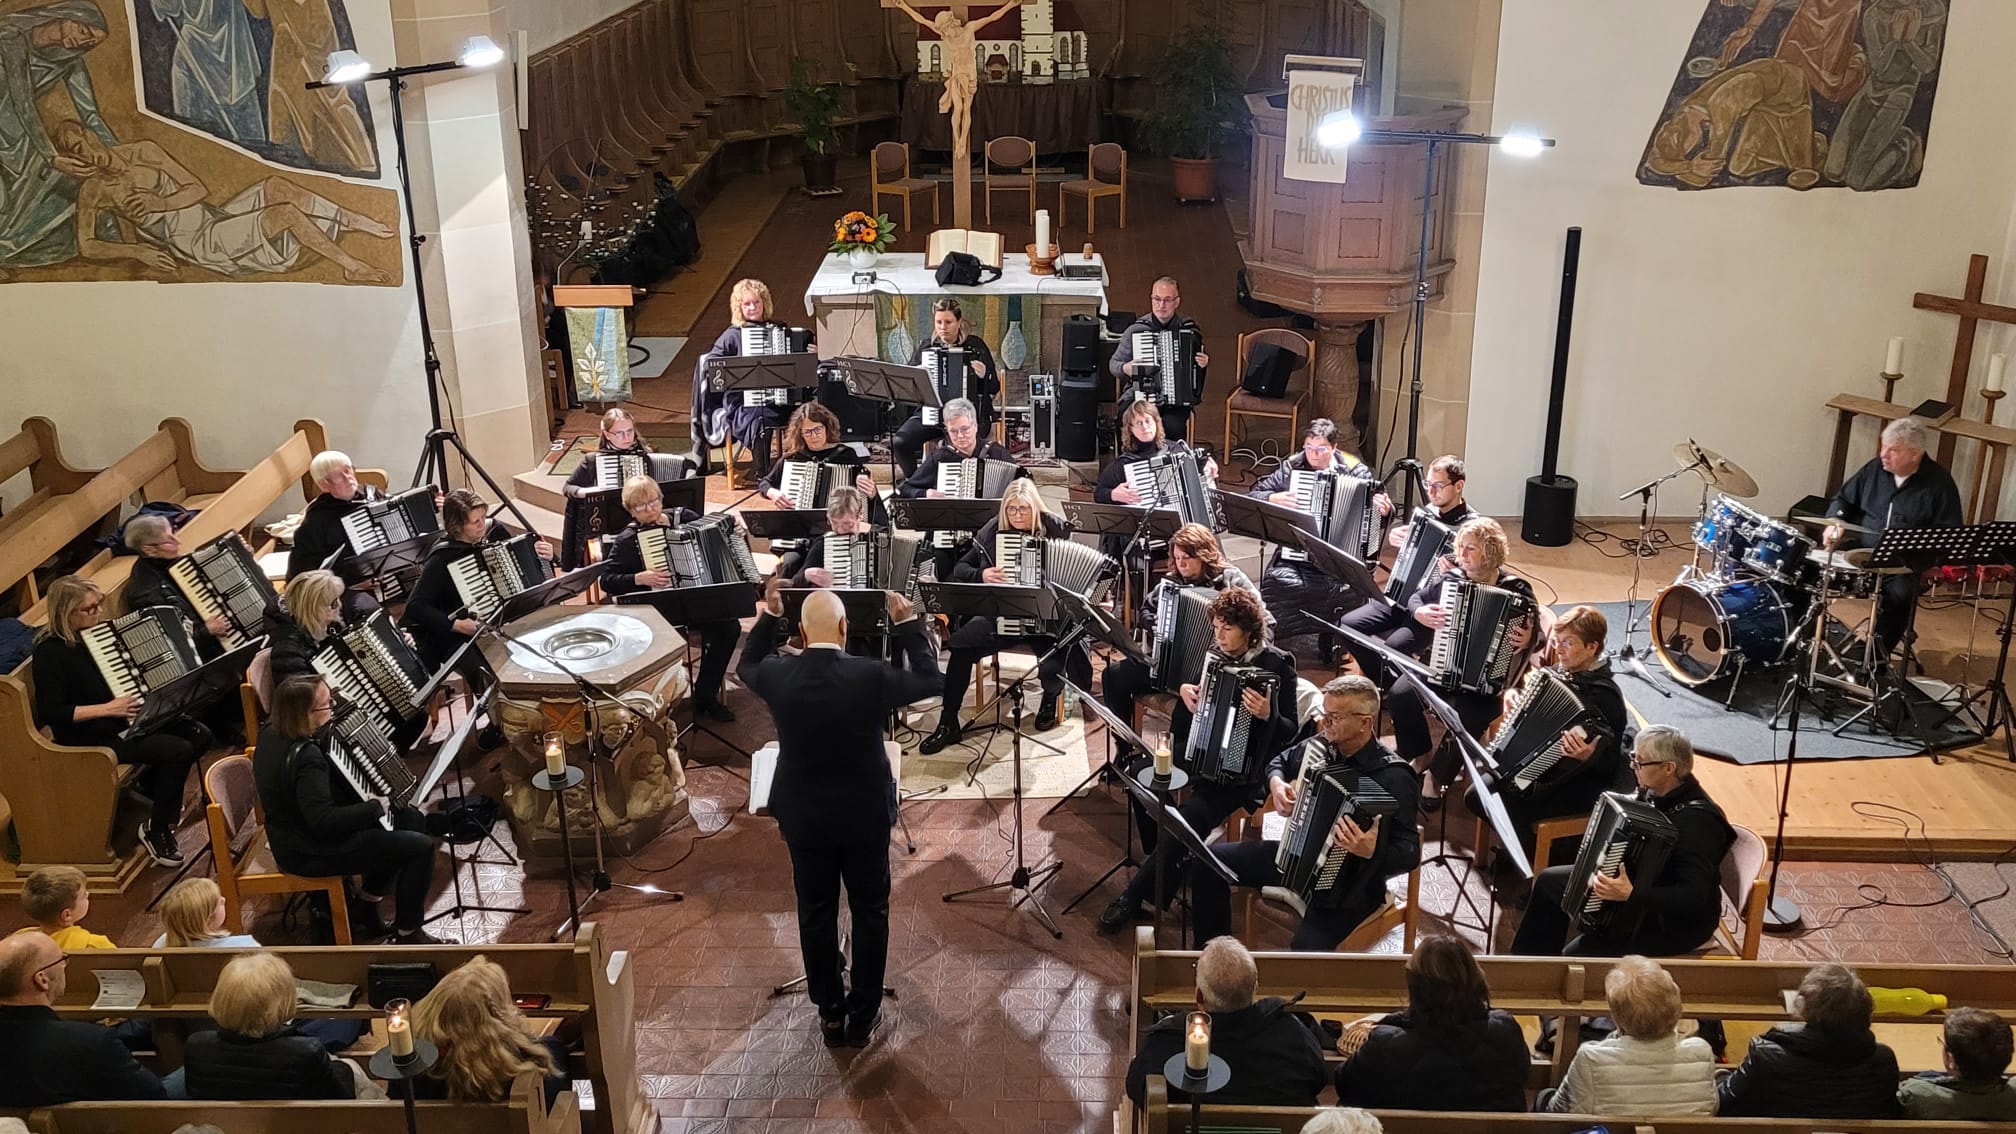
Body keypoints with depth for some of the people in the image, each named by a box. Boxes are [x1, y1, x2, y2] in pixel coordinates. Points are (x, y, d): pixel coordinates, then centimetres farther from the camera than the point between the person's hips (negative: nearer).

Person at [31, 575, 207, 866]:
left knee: (200, 736, -6)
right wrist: (107, 709, -28)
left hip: (126, 718, 8)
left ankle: (150, 782, 18)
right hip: (88, 735, -8)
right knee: (178, 750, -23)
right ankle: (156, 829, -6)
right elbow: (50, 713, -23)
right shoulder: (50, 652, -19)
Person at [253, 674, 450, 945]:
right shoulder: (304, 756, -32)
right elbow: (323, 821, -33)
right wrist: (374, 807, -20)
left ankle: (368, 902, 26)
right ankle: (408, 935, 5)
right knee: (420, 847, -10)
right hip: (310, 852, -10)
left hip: (298, 833, 10)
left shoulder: (272, 731, -2)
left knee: (411, 819, 15)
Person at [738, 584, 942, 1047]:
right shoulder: (870, 676, -20)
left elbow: (747, 666, 11)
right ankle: (863, 1017, 24)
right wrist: (909, 623, 0)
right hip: (864, 814, -2)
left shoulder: (776, 676, -14)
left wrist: (768, 615, 12)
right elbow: (929, 680, -4)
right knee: (870, 914, 15)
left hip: (803, 816, 2)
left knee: (816, 915, 16)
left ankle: (830, 1015, 28)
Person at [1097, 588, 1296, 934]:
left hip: (1243, 768, -7)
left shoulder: (1276, 664, -10)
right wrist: (1184, 691, 2)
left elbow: (1289, 730, -11)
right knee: (1139, 774, -15)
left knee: (1191, 815, -28)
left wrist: (1267, 714, -31)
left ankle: (1135, 895, -18)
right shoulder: (1216, 654, 7)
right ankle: (1167, 864, 4)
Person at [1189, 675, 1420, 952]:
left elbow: (1409, 854, -24)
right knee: (1207, 863, 2)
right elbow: (1281, 760, 19)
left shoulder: (1392, 776, -23)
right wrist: (1276, 783, -3)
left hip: (1349, 883, -7)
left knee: (1306, 947, -33)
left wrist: (1372, 851, -43)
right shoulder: (1322, 746, -3)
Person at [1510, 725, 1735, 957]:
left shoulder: (1697, 821, -31)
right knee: (1549, 882, 15)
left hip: (1674, 922, -9)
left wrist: (1630, 894, -41)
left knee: (1577, 956, -22)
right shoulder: (1656, 792, -6)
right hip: (1640, 883, 9)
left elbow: (1695, 897, -35)